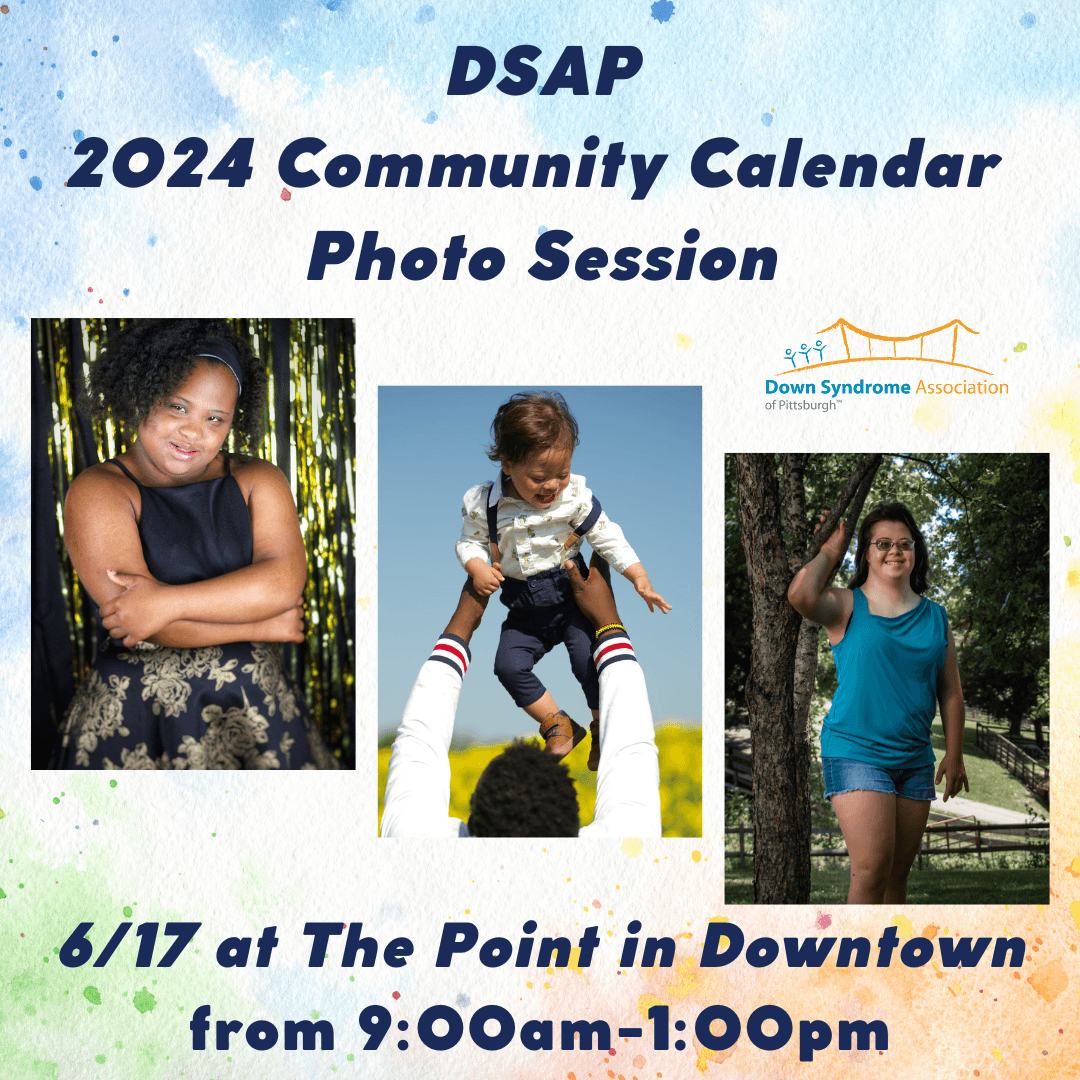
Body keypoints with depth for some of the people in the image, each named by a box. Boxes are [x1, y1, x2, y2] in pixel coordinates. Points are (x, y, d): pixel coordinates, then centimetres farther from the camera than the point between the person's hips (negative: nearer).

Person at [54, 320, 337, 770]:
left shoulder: (258, 482, 8)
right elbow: (134, 618, -15)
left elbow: (285, 581, -9)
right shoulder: (97, 492, -3)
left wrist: (168, 602, -18)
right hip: (137, 723, -3)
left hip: (254, 709, 3)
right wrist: (267, 625, -9)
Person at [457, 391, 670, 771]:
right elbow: (470, 541, 2)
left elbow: (607, 537, -6)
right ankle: (556, 724, 5)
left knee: (588, 658, -17)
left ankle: (604, 727, 7)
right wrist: (477, 567, -20)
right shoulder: (483, 503, -11)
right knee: (508, 665, -12)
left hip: (571, 599, -2)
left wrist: (640, 578, -12)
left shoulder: (575, 496, -11)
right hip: (524, 611, 2)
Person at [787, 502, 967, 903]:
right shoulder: (847, 607, -2)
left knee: (898, 871, 8)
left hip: (915, 760, 5)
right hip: (854, 752, -5)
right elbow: (800, 595, -24)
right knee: (872, 868, -16)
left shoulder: (935, 617, 11)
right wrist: (829, 553, -7)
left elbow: (951, 691, 14)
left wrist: (954, 754, 9)